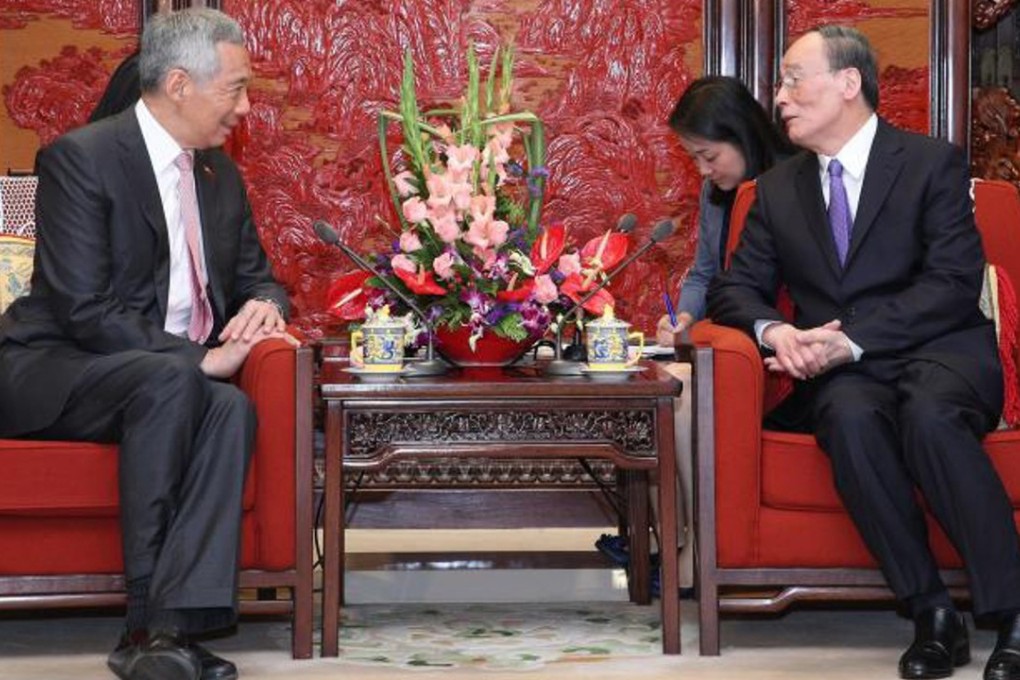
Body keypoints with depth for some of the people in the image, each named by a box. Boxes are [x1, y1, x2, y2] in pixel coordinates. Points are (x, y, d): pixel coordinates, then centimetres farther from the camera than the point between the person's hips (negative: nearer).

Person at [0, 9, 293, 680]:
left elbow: (255, 276, 20)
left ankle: (175, 626, -37)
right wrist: (199, 359, -24)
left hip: (168, 377, 6)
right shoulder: (80, 158, -12)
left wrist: (263, 306, -6)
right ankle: (147, 619, -32)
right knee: (170, 380, -36)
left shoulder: (220, 173, 12)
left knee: (232, 408, -29)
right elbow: (84, 310, -19)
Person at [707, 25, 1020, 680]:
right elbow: (737, 288, 15)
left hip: (938, 355, -3)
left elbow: (954, 282, -8)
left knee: (930, 415, -38)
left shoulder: (933, 163, 2)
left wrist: (851, 339, -20)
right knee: (851, 419, -34)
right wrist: (773, 329, -11)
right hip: (844, 375, 3)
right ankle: (932, 614, -27)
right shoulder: (779, 187, 16)